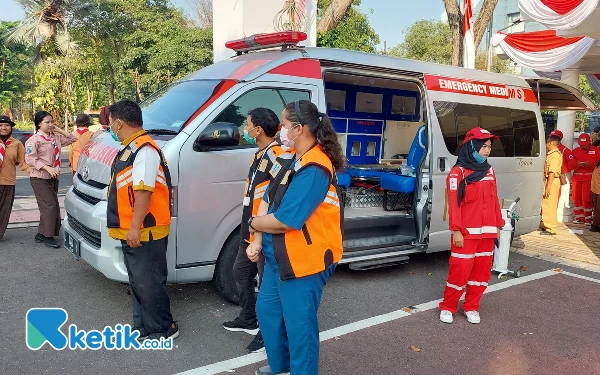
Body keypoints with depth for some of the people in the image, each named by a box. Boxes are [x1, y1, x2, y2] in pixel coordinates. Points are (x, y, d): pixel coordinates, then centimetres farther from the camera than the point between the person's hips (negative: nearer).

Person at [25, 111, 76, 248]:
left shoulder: (56, 138, 11)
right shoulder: (34, 139, -9)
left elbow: (72, 139, 17)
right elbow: (30, 159, -17)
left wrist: (59, 130, 6)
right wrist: (48, 168, -26)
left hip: (53, 177, 7)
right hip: (40, 178, -7)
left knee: (53, 206, 9)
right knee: (49, 205, -11)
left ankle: (41, 234, 21)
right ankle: (48, 236, -2)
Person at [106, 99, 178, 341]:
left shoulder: (144, 149, -18)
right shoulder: (130, 148, 15)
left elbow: (144, 190, -25)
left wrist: (135, 227, -26)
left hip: (144, 231, -11)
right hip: (131, 231, 11)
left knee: (149, 282, 0)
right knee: (137, 281, 17)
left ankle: (164, 329, 14)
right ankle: (142, 327, 29)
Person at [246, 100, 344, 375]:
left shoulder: (314, 170, -25)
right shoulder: (290, 159, 6)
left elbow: (284, 220, -27)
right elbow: (267, 199, 6)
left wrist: (254, 223, -7)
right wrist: (257, 241, -5)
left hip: (304, 261, -10)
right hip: (278, 256, 10)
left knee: (299, 324, 4)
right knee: (266, 309, 23)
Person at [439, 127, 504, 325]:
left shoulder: (489, 171, 11)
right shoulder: (458, 172, -9)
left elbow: (494, 200, 14)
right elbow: (454, 204, -12)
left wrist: (497, 225, 13)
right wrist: (456, 231, -16)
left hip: (487, 231, 6)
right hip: (466, 232, -6)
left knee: (482, 270, 11)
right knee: (460, 270, -3)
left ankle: (471, 307, 25)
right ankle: (447, 307, 14)